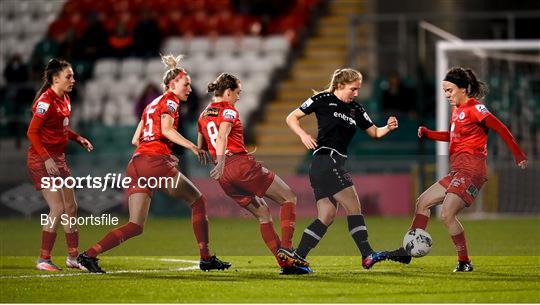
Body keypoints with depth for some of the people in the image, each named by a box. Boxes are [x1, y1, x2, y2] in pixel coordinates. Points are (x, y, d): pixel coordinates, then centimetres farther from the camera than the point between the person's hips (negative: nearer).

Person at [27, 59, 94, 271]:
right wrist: (46, 159, -24)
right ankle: (43, 259, -3)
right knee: (58, 209, -12)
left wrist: (78, 138, 6)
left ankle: (73, 257, 20)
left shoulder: (65, 99, 9)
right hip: (42, 160, -9)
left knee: (71, 207, 10)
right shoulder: (46, 101, -17)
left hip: (58, 158, 9)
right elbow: (32, 132, -19)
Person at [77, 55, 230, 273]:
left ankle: (89, 255, -12)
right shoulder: (170, 100, 3)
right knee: (198, 202, 8)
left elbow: (135, 139, 26)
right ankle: (206, 258, 7)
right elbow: (166, 129, -15)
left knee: (135, 226, 3)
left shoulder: (152, 104, 27)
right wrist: (193, 147, -19)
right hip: (156, 162, -8)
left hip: (136, 163, 8)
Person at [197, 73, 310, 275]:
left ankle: (283, 262, 3)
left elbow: (201, 147, 24)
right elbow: (221, 137, -22)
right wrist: (221, 164, -34)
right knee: (289, 198, 4)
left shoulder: (203, 115, 18)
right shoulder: (228, 111, -4)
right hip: (242, 165, -8)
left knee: (263, 212, 14)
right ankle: (286, 248, -13)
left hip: (225, 177, 8)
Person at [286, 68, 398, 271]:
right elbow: (291, 118, 3)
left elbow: (374, 133, 18)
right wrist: (303, 135, -13)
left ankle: (297, 258, 4)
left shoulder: (356, 109, 17)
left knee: (327, 216, 3)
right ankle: (367, 255, -15)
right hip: (326, 160, -8)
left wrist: (388, 128, -2)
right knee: (353, 206, -12)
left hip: (337, 166, 8)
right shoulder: (323, 100, -1)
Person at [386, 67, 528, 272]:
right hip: (458, 171, 10)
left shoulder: (474, 108, -10)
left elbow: (501, 129, -12)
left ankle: (464, 262, -8)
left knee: (447, 215, -18)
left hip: (471, 169, -10)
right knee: (422, 202, 10)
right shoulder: (456, 110, 16)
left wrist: (518, 155, -14)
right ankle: (407, 251, 12)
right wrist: (427, 134, 17)